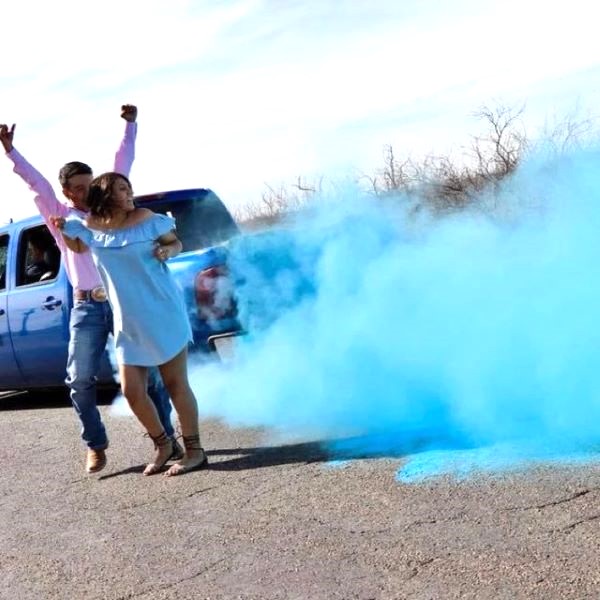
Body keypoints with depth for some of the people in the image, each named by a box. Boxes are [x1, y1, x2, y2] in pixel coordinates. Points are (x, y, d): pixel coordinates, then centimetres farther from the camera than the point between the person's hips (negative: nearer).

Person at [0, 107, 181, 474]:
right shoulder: (59, 216, 7)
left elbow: (123, 165, 9)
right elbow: (35, 182, -4)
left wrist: (130, 125, 4)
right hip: (87, 308, 0)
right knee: (81, 380, -2)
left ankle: (167, 437, 11)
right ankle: (96, 446, 14)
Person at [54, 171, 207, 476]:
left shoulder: (146, 219, -7)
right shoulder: (89, 227, 3)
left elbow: (175, 242, 5)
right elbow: (76, 248, 23)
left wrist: (168, 250, -17)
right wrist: (62, 230, 4)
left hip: (164, 315, -4)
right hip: (128, 324, 4)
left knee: (175, 384, -1)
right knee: (132, 391, 4)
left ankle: (194, 450, 10)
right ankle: (162, 444, 25)